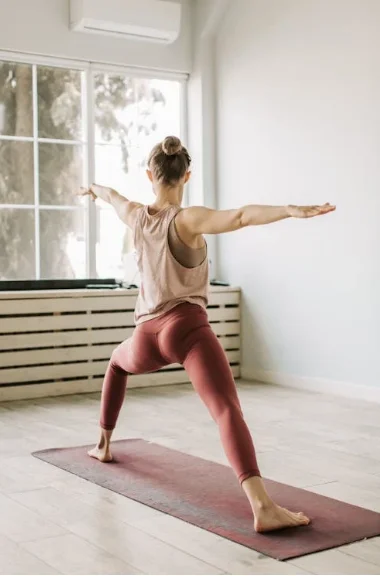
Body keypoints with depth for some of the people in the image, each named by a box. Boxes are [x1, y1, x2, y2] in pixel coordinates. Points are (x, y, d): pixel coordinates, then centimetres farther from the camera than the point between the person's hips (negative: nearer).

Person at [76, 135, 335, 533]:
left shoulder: (135, 216, 7)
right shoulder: (187, 220, -10)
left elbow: (113, 197, 32)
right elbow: (241, 216, -29)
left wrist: (94, 188, 55)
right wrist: (292, 210, -40)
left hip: (147, 337, 6)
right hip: (186, 329, -6)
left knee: (119, 362, 40)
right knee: (227, 411, -21)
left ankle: (103, 446, 50)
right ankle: (262, 507, -40)